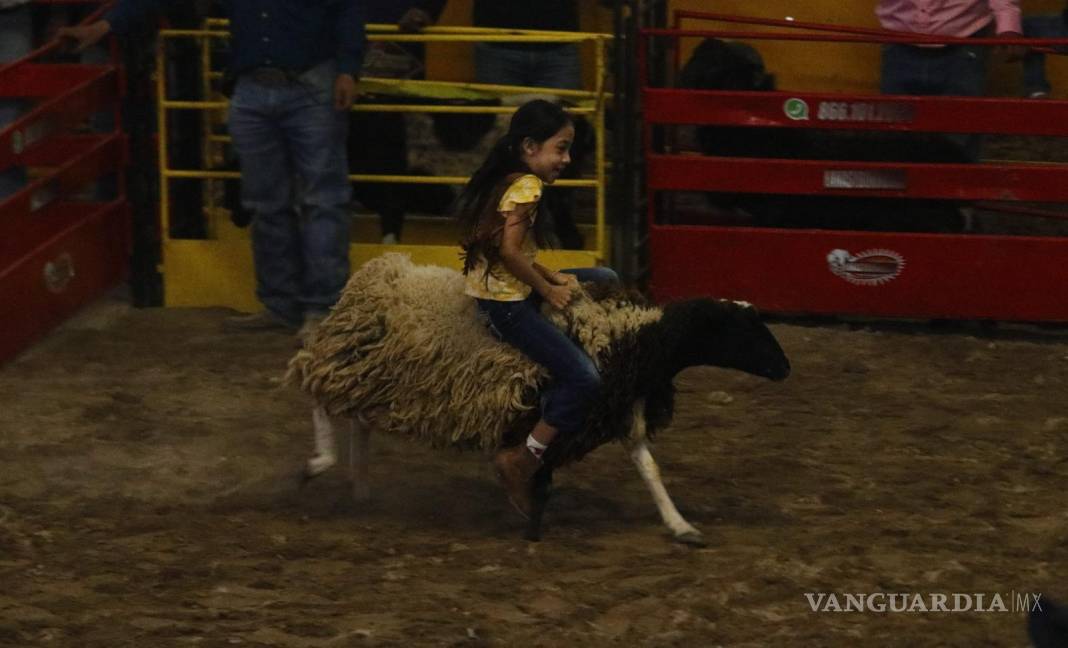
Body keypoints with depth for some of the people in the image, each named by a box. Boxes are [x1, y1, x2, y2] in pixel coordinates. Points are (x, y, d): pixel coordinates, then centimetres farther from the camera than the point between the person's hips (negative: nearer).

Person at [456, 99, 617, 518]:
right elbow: (509, 252, -24)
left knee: (605, 279, 21)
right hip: (506, 303, -10)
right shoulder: (527, 186, -17)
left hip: (501, 290, 10)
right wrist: (548, 289, -12)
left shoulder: (508, 181, 12)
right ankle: (523, 460, -9)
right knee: (584, 378, -16)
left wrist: (551, 277, 4)